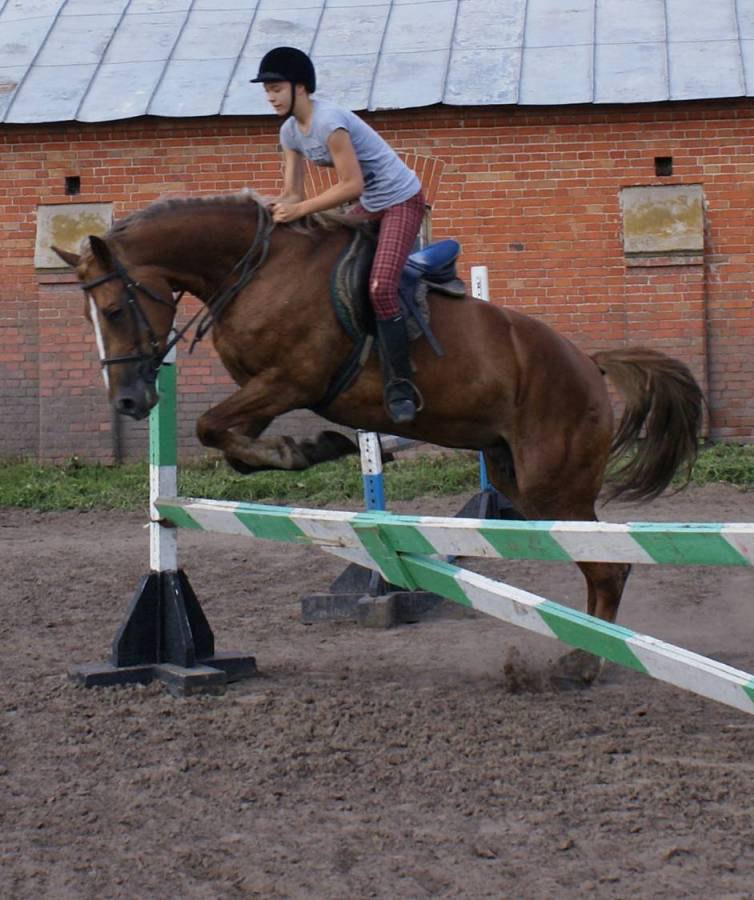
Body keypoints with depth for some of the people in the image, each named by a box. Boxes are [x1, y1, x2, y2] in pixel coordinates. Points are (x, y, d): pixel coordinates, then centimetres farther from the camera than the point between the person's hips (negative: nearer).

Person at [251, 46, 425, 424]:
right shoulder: (290, 132, 2)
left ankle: (400, 384, -20)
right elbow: (292, 192, 1)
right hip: (367, 206, 10)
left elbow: (352, 185, -27)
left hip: (401, 199, -10)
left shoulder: (328, 122, -25)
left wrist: (299, 210, -29)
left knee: (379, 287, -23)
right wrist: (266, 211, -18)